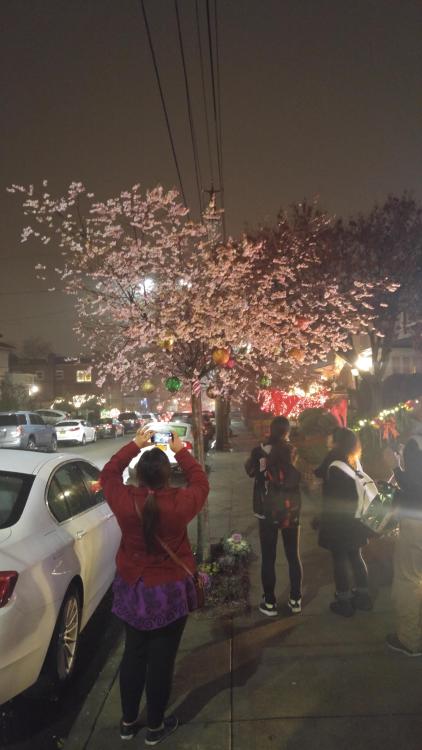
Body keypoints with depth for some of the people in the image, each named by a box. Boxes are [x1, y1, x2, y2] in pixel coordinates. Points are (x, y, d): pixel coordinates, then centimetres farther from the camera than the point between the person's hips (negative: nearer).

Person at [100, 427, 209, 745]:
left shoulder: (124, 501, -17)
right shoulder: (180, 503, -21)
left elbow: (108, 474, 4)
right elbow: (201, 482, 0)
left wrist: (134, 445, 7)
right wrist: (181, 451, 6)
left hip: (132, 588, 3)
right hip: (170, 592, -3)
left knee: (133, 654, 20)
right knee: (161, 659, 13)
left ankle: (128, 722, 37)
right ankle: (156, 727, 31)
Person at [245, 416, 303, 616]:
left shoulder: (260, 452, -12)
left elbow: (250, 471, 5)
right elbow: (304, 477, -1)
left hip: (267, 513, -2)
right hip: (291, 512, 2)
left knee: (268, 559, 10)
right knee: (293, 556, 16)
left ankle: (269, 603, 18)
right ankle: (295, 600, 26)